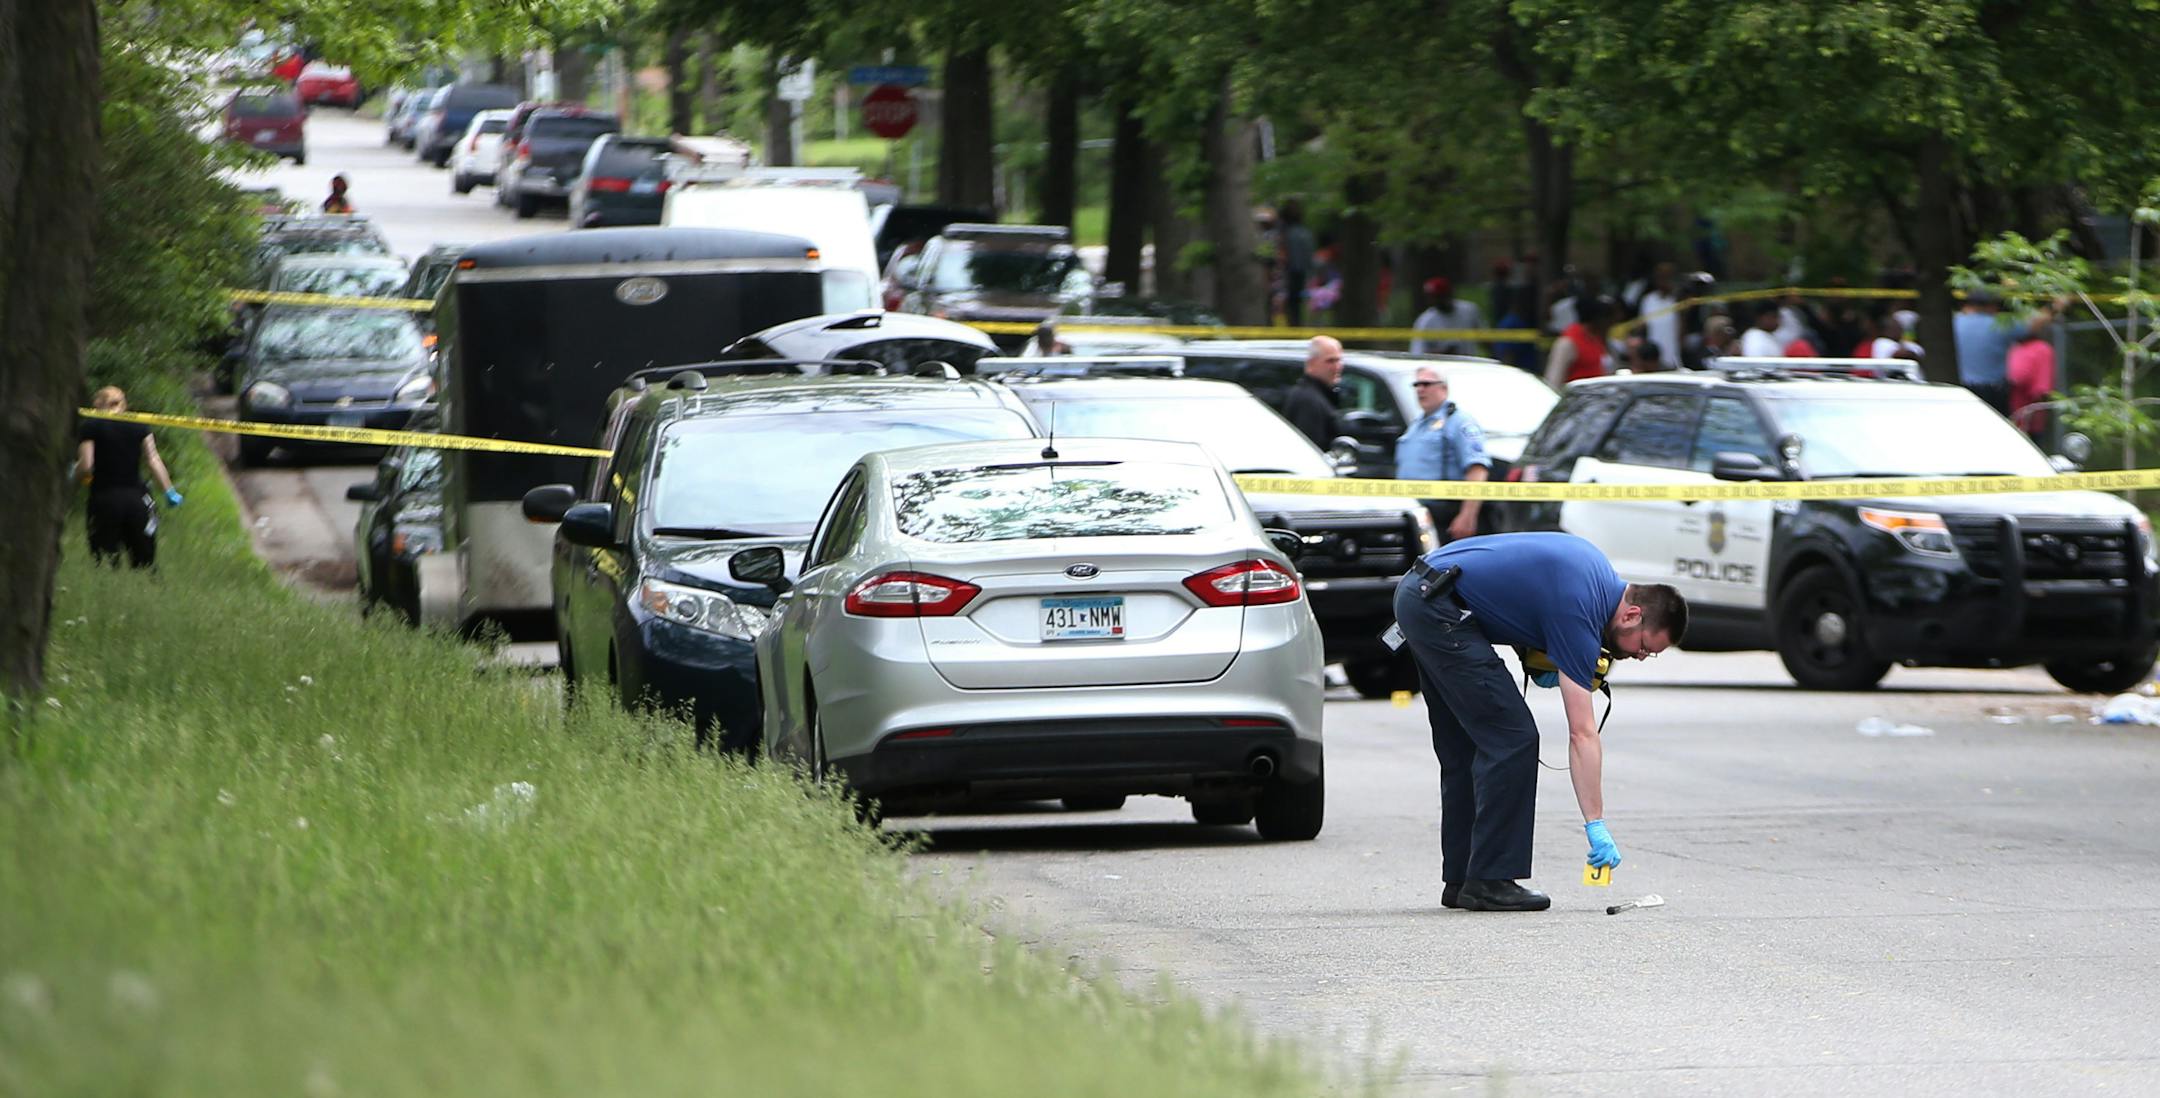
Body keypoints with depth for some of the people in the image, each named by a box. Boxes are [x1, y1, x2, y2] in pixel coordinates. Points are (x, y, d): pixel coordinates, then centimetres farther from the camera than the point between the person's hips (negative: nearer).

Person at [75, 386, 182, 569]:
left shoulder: (89, 427, 1)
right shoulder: (139, 426, 9)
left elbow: (86, 466, -8)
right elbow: (153, 460, 0)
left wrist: (74, 471, 13)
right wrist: (169, 491, 2)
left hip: (104, 500, -2)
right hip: (137, 498, 2)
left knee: (105, 566, -1)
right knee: (145, 563, 6)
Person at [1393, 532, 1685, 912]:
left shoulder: (1595, 572, 11)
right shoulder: (1580, 611, -15)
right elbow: (1582, 733, -16)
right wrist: (1596, 826, -15)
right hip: (1440, 609, -10)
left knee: (1465, 749, 13)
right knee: (1512, 740, -9)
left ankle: (1460, 880, 15)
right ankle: (1489, 881, -8)